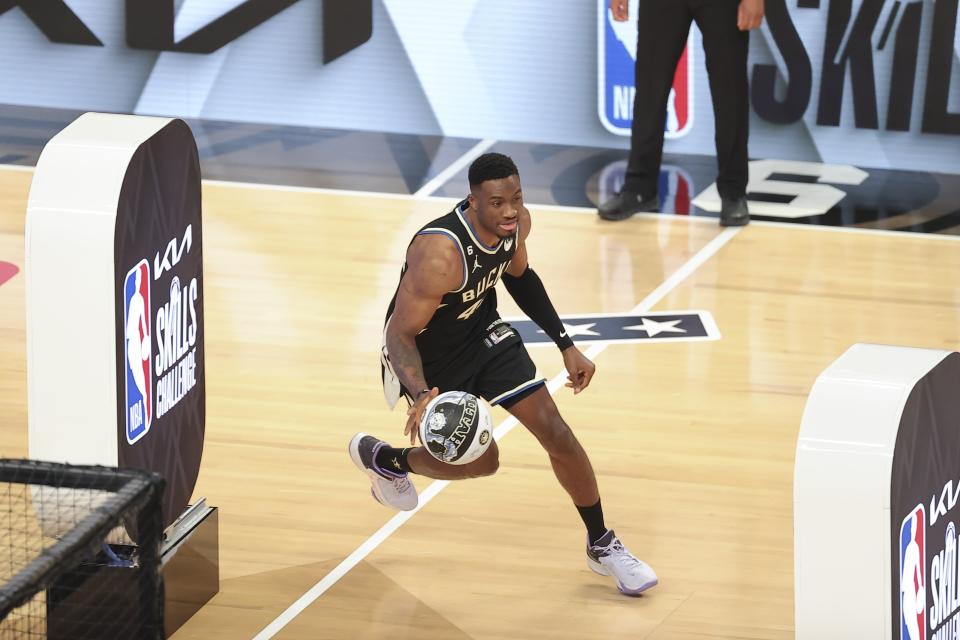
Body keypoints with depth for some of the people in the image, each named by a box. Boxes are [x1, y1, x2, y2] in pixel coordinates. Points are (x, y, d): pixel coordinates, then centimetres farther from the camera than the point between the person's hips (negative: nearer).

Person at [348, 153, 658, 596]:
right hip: (428, 356, -6)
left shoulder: (516, 223, -17)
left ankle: (602, 546, 17)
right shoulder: (441, 254, -39)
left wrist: (566, 346, 6)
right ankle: (381, 457, 32)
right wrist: (421, 396, -50)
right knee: (480, 461, 3)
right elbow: (400, 334, -32)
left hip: (482, 332, 6)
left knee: (556, 432, -2)